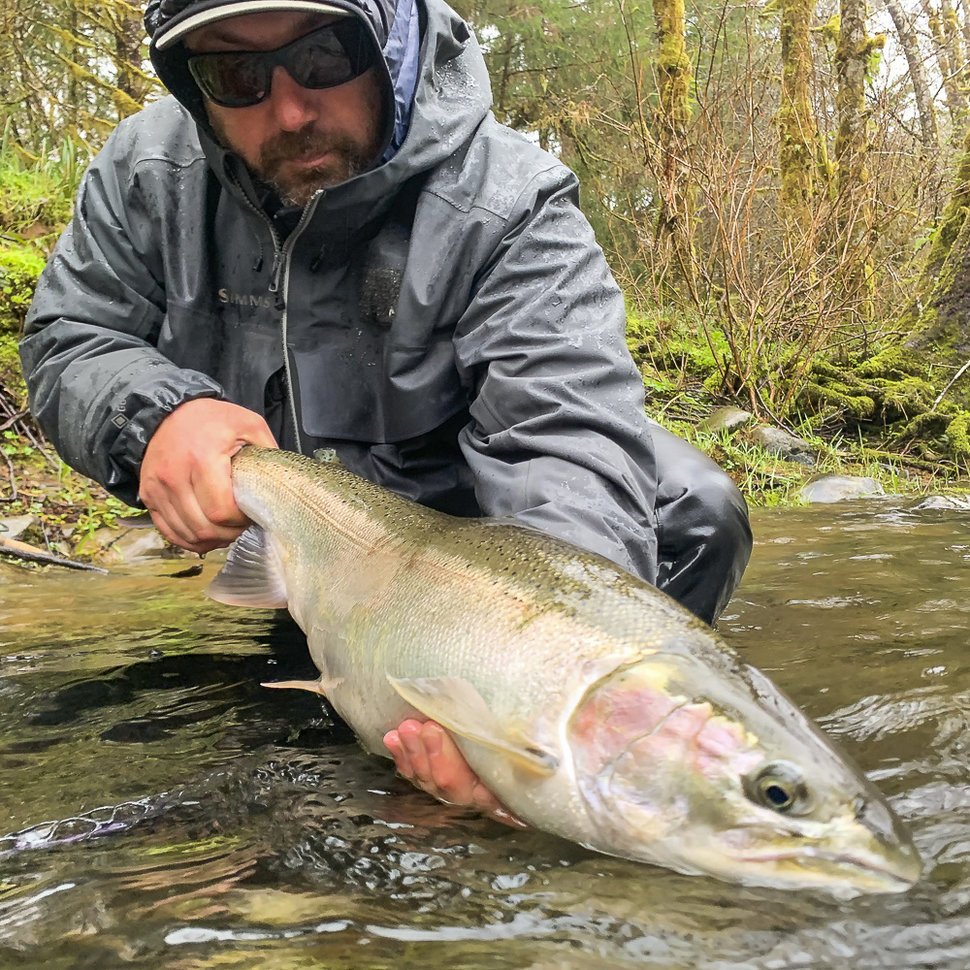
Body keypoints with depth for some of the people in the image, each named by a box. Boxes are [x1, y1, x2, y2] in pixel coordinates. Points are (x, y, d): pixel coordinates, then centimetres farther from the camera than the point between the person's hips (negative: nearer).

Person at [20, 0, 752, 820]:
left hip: (473, 522, -3)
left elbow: (569, 438, -38)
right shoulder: (150, 170, -11)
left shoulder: (506, 206, -27)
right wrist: (152, 415, -29)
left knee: (693, 511, -23)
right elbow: (67, 343, -2)